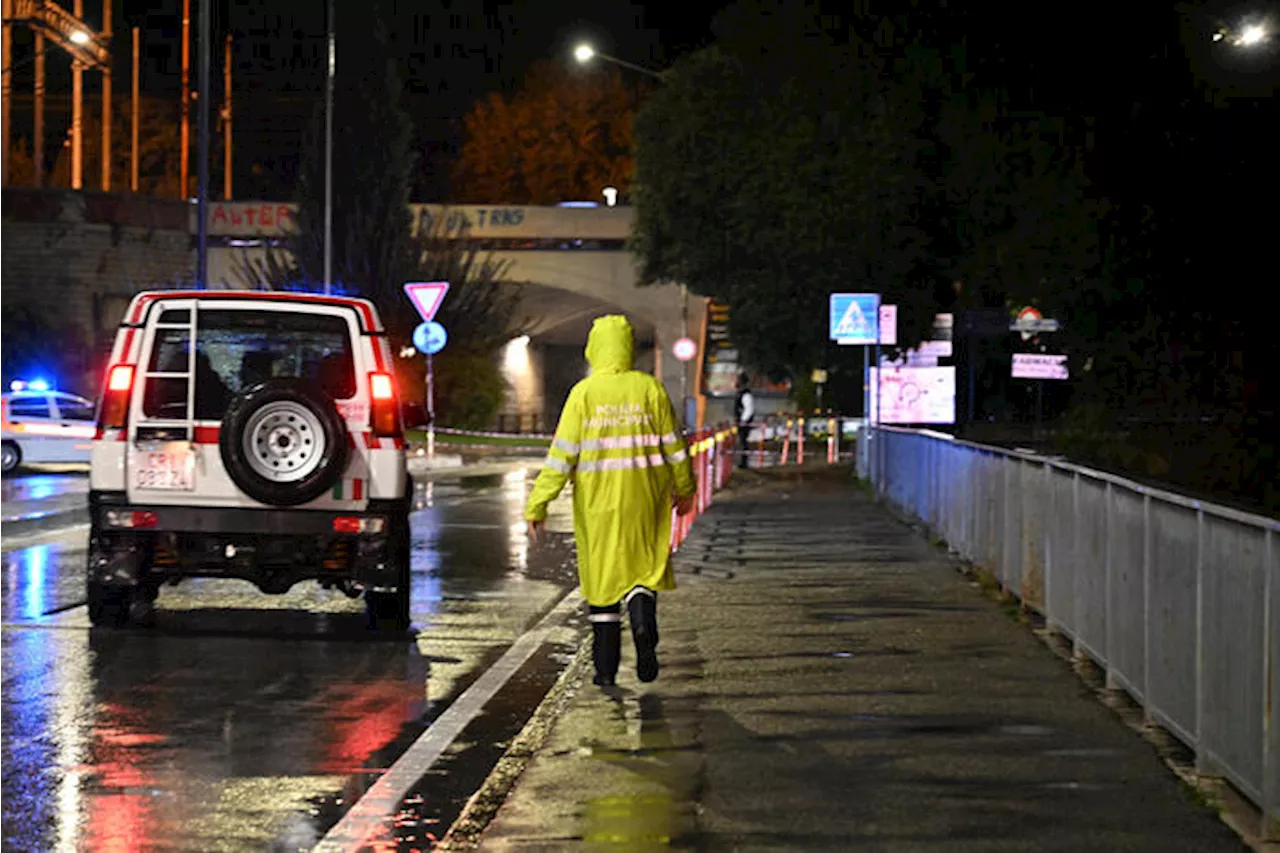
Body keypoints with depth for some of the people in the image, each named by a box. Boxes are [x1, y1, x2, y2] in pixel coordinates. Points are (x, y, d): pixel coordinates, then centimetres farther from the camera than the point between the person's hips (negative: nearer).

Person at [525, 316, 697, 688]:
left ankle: (606, 667, 11)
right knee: (644, 567, 12)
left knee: (602, 574, 10)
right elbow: (674, 446, 6)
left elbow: (562, 454, -9)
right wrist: (684, 488, 22)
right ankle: (642, 615, -21)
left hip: (597, 501, 0)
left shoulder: (584, 394, -6)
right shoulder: (650, 389, -1)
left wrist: (538, 504, -5)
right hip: (644, 498, 1)